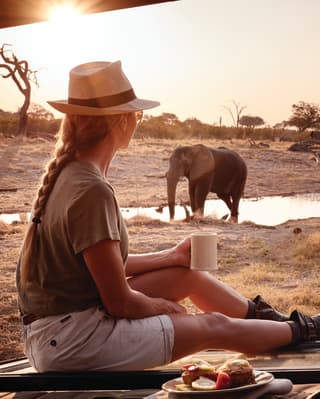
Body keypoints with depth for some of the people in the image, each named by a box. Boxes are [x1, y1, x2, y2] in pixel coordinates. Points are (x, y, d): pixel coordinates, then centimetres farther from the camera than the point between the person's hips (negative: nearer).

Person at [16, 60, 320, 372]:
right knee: (215, 326, 3)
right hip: (68, 339, -9)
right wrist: (162, 306, 0)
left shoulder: (67, 174, 5)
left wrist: (172, 257, 20)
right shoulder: (91, 191, -25)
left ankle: (262, 314, 40)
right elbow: (120, 302, -21)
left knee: (186, 274, 18)